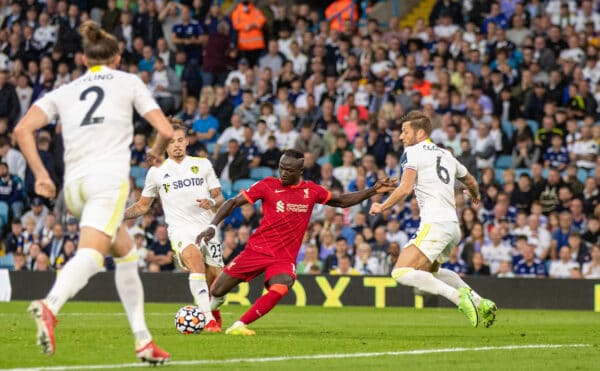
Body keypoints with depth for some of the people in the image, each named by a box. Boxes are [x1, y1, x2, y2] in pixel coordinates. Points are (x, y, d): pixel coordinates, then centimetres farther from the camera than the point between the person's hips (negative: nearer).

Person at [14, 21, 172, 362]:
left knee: (127, 254, 21)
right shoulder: (129, 82, 14)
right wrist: (157, 153, 26)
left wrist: (41, 175, 9)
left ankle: (143, 340, 16)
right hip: (110, 176, -5)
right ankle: (50, 306, -52)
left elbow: (23, 130, 6)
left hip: (73, 184, 5)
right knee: (90, 254, -23)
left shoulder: (64, 92, 21)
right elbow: (166, 131, 6)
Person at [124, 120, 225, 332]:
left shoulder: (202, 165, 11)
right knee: (194, 257, -34)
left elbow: (219, 198, 13)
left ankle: (214, 311, 37)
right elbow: (143, 206, 19)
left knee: (216, 281, 0)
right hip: (180, 229, -2)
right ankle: (208, 319, -39)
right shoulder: (156, 172, 10)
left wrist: (212, 202, -11)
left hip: (207, 227, 2)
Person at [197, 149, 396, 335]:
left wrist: (374, 190, 9)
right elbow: (233, 203, -2)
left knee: (279, 289, -32)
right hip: (258, 248, 0)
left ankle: (239, 325, -25)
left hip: (285, 257, 1)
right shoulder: (268, 185, -4)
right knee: (217, 291, 0)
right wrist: (213, 226, -14)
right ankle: (213, 304, 38)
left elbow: (342, 201, 18)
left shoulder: (311, 191, 4)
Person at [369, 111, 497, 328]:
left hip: (435, 225, -9)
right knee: (431, 270, 31)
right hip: (453, 226, 9)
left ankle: (458, 296, -24)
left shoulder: (412, 152, -1)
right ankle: (481, 303, 21)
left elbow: (405, 188, -15)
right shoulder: (446, 155, 21)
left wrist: (382, 207, -2)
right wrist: (475, 195, 58)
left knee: (401, 273, -14)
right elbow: (470, 182, 36)